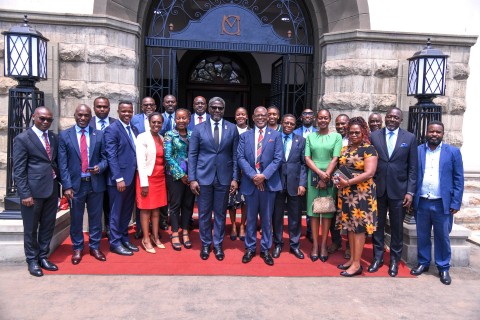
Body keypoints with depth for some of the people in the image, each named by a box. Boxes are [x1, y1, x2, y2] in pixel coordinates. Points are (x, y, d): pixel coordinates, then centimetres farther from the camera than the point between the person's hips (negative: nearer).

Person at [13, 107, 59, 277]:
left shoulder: (54, 138, 9)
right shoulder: (22, 139, -7)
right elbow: (19, 170, -9)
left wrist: (60, 184, 5)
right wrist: (25, 194, -14)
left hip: (51, 189, 5)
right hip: (33, 190, -5)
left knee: (48, 226, 13)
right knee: (31, 228, 8)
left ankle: (43, 257, 28)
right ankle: (32, 261, 23)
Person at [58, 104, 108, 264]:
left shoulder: (99, 134, 4)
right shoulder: (64, 135, 0)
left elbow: (105, 158, 6)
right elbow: (63, 164, -3)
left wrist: (99, 167, -16)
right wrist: (67, 186, -9)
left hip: (95, 183, 1)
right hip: (75, 184, -1)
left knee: (96, 217, 10)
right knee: (76, 218, 10)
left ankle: (95, 247, 26)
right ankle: (77, 248, 27)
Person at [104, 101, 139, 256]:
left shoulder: (134, 130, 12)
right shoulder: (112, 129, -10)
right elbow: (111, 156, -15)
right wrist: (119, 178, -19)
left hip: (132, 177, 7)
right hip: (119, 179, -7)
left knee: (127, 212, 16)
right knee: (116, 213, 6)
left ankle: (124, 238, 29)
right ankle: (115, 243, 18)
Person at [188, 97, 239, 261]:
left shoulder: (232, 128, 3)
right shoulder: (199, 128, 2)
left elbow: (235, 155, 3)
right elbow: (192, 155, 1)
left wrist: (235, 178, -2)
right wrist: (192, 178, -5)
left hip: (224, 178, 0)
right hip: (204, 177, 0)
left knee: (220, 213, 10)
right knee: (204, 213, 9)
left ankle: (218, 244, 25)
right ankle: (205, 244, 25)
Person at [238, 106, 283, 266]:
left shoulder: (276, 135, 5)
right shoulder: (245, 136, 8)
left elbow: (278, 158, -3)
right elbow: (241, 158, 0)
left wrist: (264, 175, -14)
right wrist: (253, 176, -12)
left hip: (269, 182, -1)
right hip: (250, 182, 1)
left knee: (267, 219, 8)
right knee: (251, 218, 10)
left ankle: (265, 249, 20)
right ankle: (250, 248, 22)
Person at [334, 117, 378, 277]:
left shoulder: (369, 149, -8)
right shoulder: (345, 149, 13)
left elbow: (369, 173, -18)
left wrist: (348, 182, -18)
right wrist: (337, 179, -1)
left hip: (361, 193, -7)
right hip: (346, 193, 7)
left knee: (359, 227, -1)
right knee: (350, 225, 12)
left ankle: (357, 264, 7)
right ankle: (352, 258, 22)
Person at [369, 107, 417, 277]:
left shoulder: (410, 138, 1)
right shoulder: (374, 136, 2)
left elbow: (412, 167, 0)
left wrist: (410, 192, -5)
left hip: (398, 189, 0)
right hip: (377, 188, 1)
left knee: (397, 227, 9)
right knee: (377, 225, 10)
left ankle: (394, 260, 24)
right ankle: (378, 257, 25)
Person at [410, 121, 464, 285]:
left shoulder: (453, 152, 0)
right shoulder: (417, 151, 3)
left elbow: (458, 179, 0)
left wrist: (455, 203, -5)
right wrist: (410, 198, -3)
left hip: (442, 203, -1)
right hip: (421, 203, 1)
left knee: (442, 237, 9)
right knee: (422, 236, 13)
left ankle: (443, 268, 24)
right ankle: (423, 263, 29)